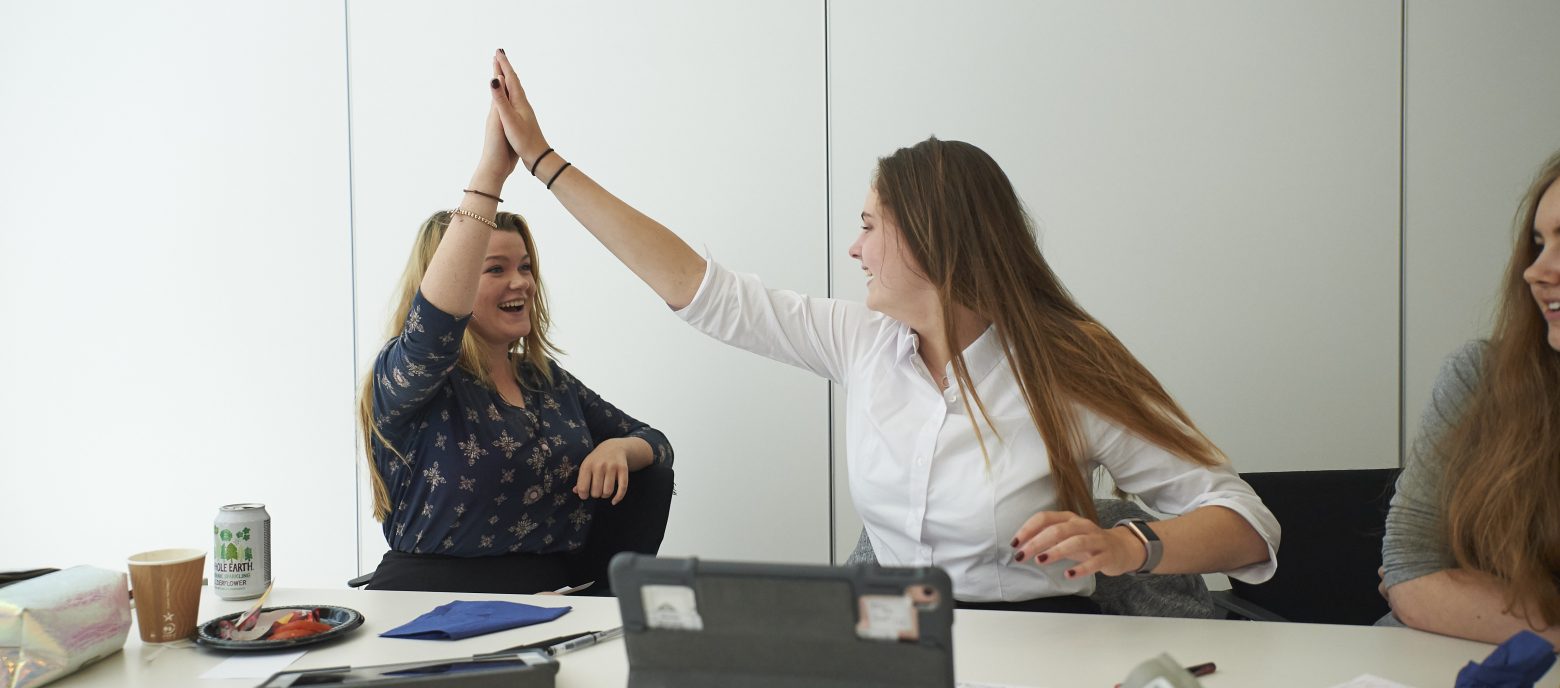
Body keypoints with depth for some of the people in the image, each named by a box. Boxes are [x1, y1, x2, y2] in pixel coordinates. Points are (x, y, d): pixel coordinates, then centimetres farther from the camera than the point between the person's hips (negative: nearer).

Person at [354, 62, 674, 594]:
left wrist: (619, 449, -9)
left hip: (557, 609, 6)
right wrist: (491, 171, -32)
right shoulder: (403, 379, -5)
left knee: (649, 478, -9)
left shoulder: (548, 380, 15)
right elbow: (435, 320, -29)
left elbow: (655, 444, 17)